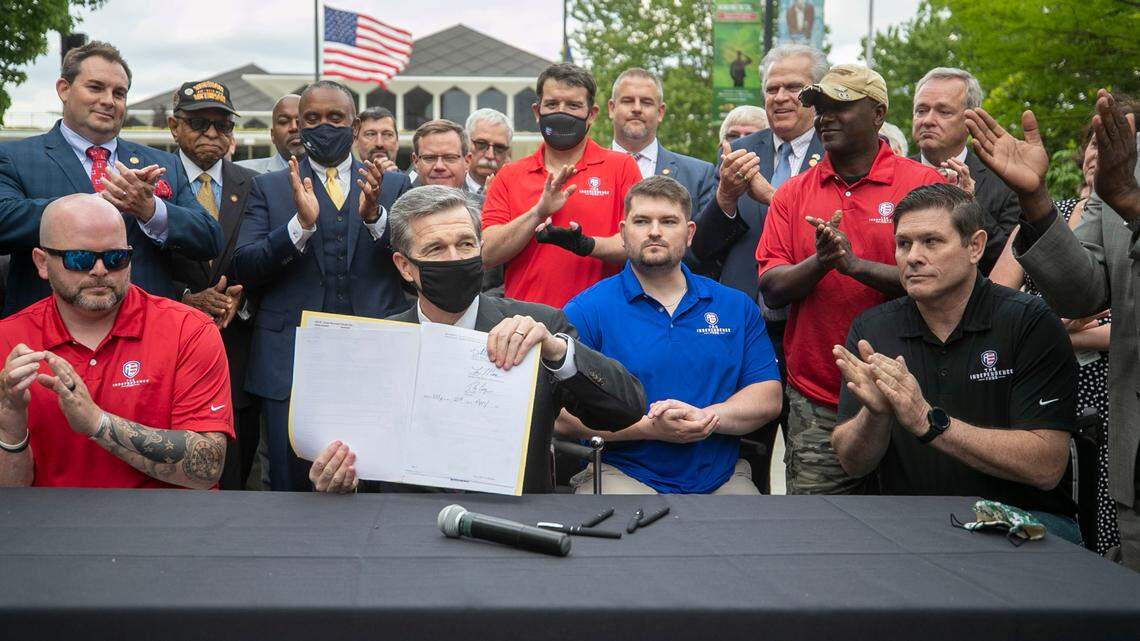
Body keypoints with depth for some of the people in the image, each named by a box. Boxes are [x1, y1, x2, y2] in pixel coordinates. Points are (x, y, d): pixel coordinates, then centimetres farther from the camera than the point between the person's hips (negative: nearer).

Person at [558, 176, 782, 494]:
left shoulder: (737, 306, 11)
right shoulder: (586, 310, -1)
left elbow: (769, 398, 5)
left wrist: (706, 416, -14)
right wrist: (651, 428, -18)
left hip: (722, 477, 4)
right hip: (621, 474, -3)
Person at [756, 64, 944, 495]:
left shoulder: (923, 184, -1)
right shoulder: (793, 193, 9)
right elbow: (771, 290, 2)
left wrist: (857, 265, -21)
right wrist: (820, 261, -17)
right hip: (814, 404, 2)